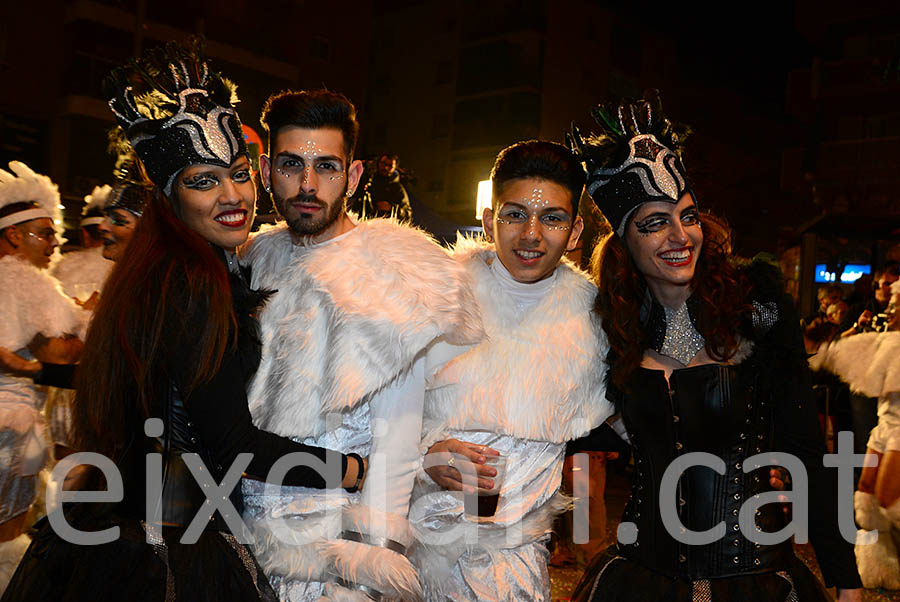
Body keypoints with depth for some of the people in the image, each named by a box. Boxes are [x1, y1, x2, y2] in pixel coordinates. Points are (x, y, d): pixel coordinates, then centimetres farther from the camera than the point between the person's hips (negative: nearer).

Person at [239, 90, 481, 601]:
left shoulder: (390, 271, -13)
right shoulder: (256, 262, 5)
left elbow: (396, 433, -14)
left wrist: (374, 553, -17)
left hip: (337, 537, -5)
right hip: (246, 529, 5)